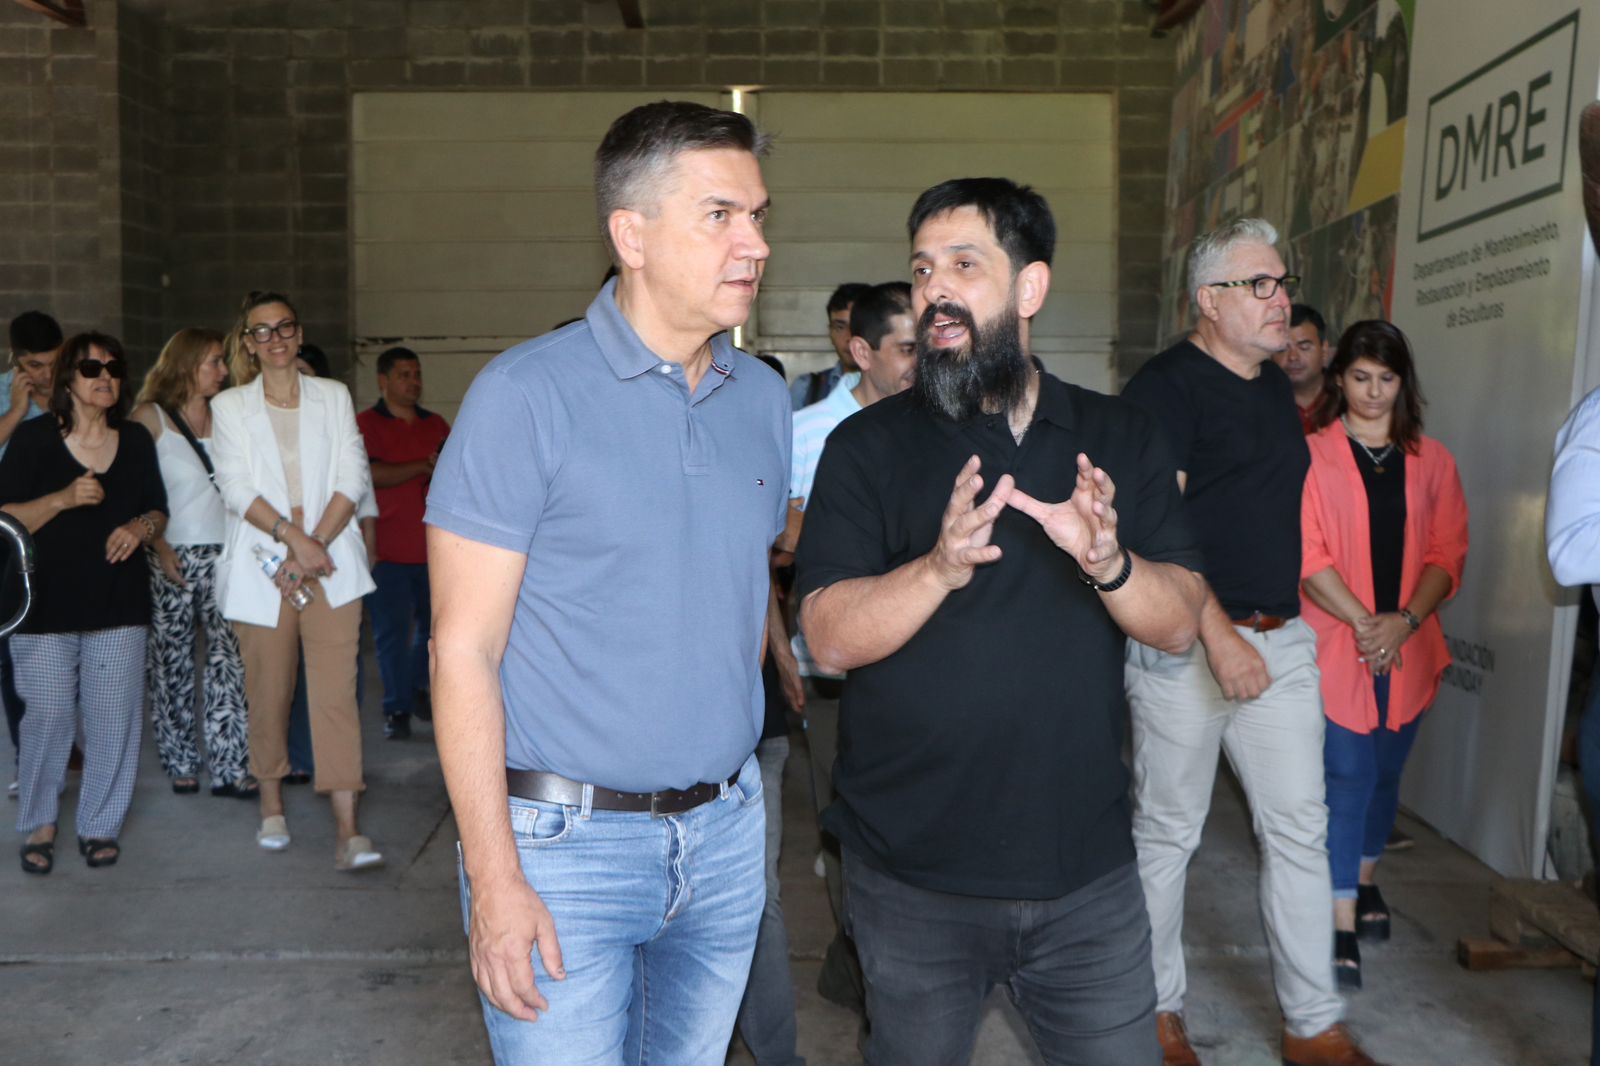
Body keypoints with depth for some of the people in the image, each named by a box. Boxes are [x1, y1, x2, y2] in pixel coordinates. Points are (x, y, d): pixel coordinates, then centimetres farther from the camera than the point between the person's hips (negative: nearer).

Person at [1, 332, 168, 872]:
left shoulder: (136, 439, 10)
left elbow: (158, 511, 16)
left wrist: (141, 527, -6)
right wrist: (64, 498, -19)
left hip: (119, 604, 3)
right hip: (46, 604, -2)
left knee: (114, 718, 2)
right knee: (47, 716, 1)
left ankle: (101, 825, 16)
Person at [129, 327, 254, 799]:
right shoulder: (150, 417, 2)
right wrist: (159, 547, -12)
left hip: (224, 555, 2)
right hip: (172, 559, -2)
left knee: (230, 659, -5)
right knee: (172, 662, 5)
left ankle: (230, 766, -2)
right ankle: (181, 763, 19)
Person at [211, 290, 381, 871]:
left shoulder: (334, 397, 11)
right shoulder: (229, 407, 10)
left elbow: (351, 480, 2)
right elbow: (238, 490, -2)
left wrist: (314, 547, -10)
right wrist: (292, 536, -16)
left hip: (332, 566, 0)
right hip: (262, 566, 1)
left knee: (336, 694, -8)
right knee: (269, 692, 7)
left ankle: (347, 829, -10)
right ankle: (272, 804, 28)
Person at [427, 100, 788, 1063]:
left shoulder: (765, 397, 5)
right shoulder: (527, 395, -12)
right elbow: (464, 651, -13)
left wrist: (738, 775, 10)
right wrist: (496, 880, -15)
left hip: (727, 830, 6)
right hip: (566, 842, -5)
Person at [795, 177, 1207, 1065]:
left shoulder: (1118, 438, 4)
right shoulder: (868, 446, -5)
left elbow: (1180, 623, -2)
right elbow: (829, 638, -14)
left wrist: (1107, 561, -22)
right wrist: (940, 567, -31)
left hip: (1088, 869, 2)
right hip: (912, 879, -1)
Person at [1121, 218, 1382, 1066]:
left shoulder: (1275, 386, 15)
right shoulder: (1166, 385, -10)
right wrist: (1219, 636, -21)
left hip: (1281, 641, 8)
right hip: (1186, 646, -7)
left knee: (1300, 828, 9)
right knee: (1167, 831, 6)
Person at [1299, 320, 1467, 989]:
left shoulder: (1431, 461, 9)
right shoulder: (1312, 455, -3)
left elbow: (1449, 552, 4)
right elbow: (1307, 556, -9)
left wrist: (1405, 620, -11)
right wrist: (1362, 621, -16)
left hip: (1407, 647, 4)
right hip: (1336, 641, -4)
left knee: (1386, 770, 15)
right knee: (1348, 775, -6)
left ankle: (1364, 879, 37)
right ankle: (1343, 924, -1)